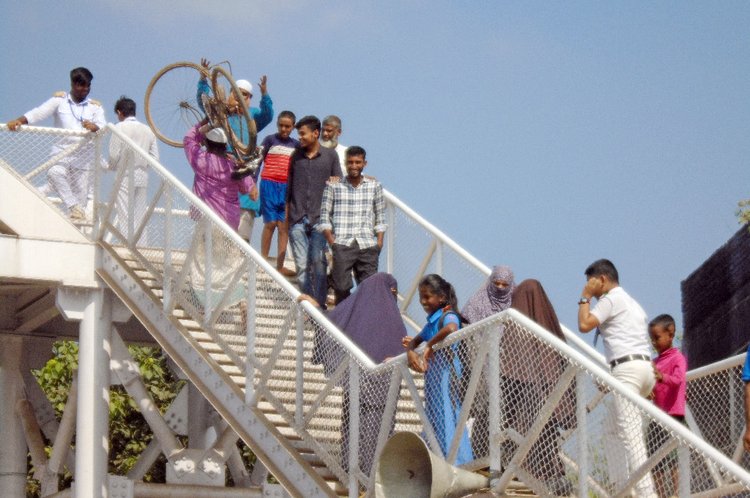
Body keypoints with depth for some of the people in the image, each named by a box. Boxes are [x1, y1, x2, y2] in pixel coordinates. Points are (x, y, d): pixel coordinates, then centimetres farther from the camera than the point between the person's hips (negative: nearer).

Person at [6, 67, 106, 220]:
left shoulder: (95, 107, 13)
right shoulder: (60, 101, 10)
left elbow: (103, 127, -2)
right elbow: (40, 112, -3)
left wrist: (94, 127, -27)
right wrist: (19, 120, -20)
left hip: (84, 156, 1)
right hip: (62, 152, -1)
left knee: (81, 197, -4)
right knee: (54, 173, -32)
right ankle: (73, 207, -25)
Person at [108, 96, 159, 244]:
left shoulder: (120, 128, -6)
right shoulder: (148, 130, 9)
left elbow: (114, 155, -10)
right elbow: (155, 158, 6)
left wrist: (112, 167, 10)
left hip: (124, 176, -5)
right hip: (142, 177, 5)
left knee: (123, 216, -3)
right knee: (140, 216, 8)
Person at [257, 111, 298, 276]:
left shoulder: (296, 145, 12)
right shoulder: (270, 140, 0)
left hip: (287, 188, 3)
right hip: (269, 185, -3)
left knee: (284, 226, -1)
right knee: (270, 223, -4)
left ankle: (280, 265, -1)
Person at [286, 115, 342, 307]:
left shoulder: (330, 156, 5)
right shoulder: (296, 156, 12)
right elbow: (289, 187, 17)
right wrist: (287, 215, 13)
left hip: (320, 218, -2)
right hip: (298, 219, 2)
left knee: (318, 261, -8)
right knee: (302, 265, -1)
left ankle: (319, 303, -2)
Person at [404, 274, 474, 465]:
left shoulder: (448, 316, -12)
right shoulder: (431, 320, 17)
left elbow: (450, 329, -35)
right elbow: (414, 341, 16)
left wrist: (430, 345, -25)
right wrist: (410, 352, -7)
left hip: (446, 374, -10)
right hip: (433, 374, 10)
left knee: (446, 419, -10)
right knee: (433, 419, 13)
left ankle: (453, 460, -9)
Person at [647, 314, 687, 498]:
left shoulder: (677, 358, -4)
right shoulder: (656, 361, 18)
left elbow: (678, 379, -22)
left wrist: (661, 377, -41)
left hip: (671, 415, -8)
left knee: (671, 460, -13)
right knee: (655, 463, 6)